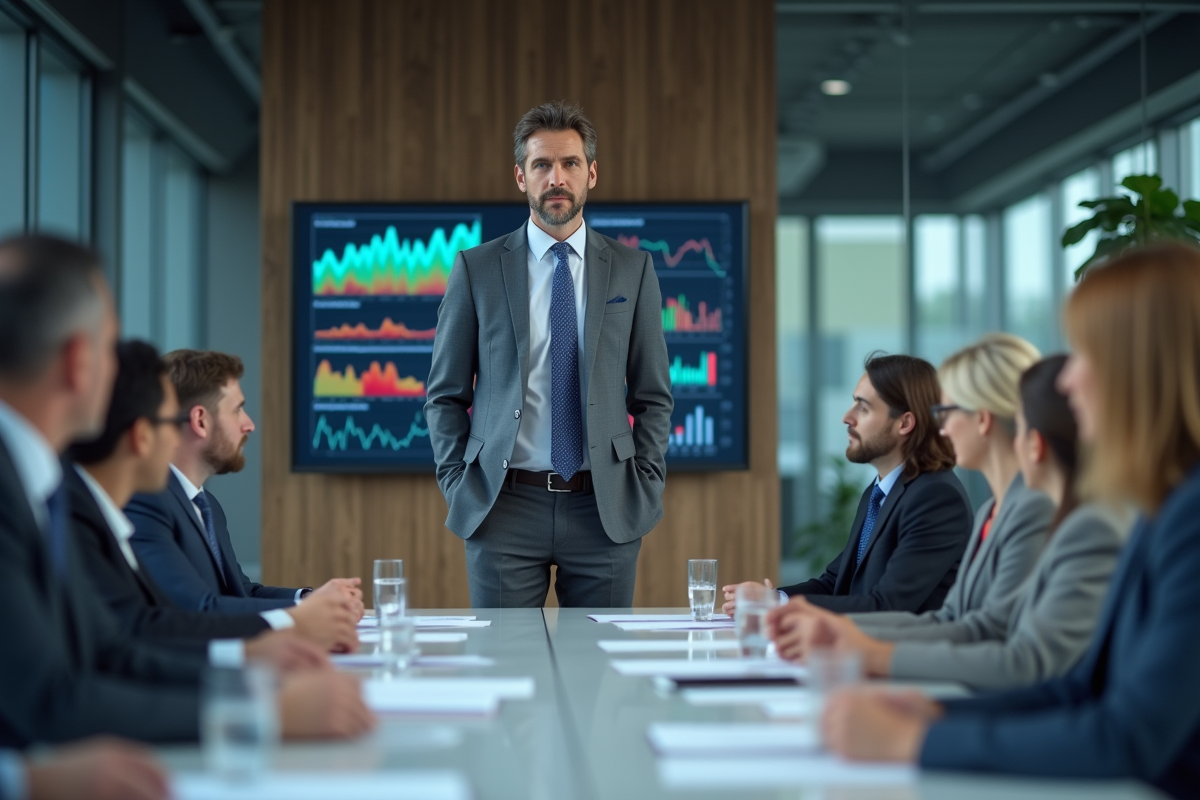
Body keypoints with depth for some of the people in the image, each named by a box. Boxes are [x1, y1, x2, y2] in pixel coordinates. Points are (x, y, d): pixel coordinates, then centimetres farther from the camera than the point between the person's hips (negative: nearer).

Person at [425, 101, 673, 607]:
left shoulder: (632, 269, 7)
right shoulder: (476, 269, 4)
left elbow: (653, 396, 10)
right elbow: (445, 395, 7)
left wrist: (646, 487, 0)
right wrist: (457, 485, -2)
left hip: (605, 509, 1)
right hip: (503, 509, -1)